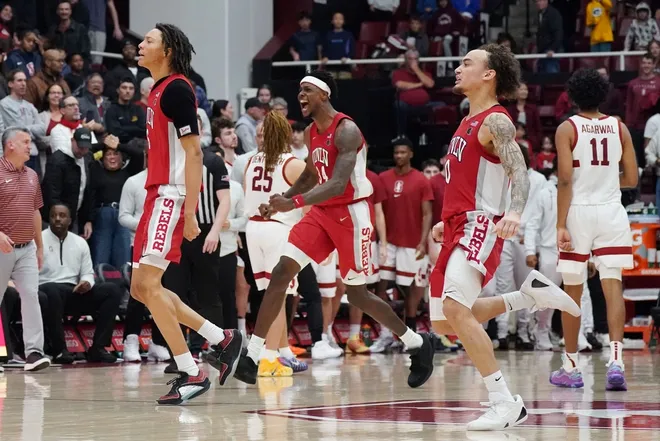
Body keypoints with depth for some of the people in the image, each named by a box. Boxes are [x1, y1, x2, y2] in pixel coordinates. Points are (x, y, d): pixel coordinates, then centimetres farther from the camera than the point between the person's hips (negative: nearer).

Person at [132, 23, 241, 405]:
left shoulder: (177, 89, -12)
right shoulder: (159, 90, 17)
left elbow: (193, 151, -17)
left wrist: (188, 211, -22)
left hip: (172, 195, -10)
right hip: (159, 194, 10)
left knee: (148, 284, -13)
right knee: (142, 287, 10)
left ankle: (192, 375, -9)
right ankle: (222, 339, 16)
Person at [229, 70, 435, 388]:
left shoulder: (346, 130, -18)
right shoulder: (311, 133, 8)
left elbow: (338, 185, -29)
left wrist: (294, 203, -41)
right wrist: (279, 201, 15)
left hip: (351, 213, -7)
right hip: (322, 212, 7)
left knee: (357, 294, 2)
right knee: (281, 272, -9)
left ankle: (417, 344, 23)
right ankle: (251, 356, -13)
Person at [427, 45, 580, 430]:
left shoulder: (496, 121, -10)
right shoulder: (469, 123, 19)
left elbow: (519, 171, -25)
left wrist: (515, 212, -43)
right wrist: (448, 222, 27)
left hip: (481, 226, -10)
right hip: (459, 227, 10)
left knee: (455, 309, -26)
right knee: (444, 322, 12)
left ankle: (506, 402, -23)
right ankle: (528, 296, 19)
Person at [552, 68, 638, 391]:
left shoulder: (567, 129, -3)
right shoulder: (619, 128, 6)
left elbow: (565, 179, -11)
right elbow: (632, 179, 7)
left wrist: (561, 225, -12)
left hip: (579, 211, -2)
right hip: (611, 212, 2)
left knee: (572, 291, 8)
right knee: (612, 286, -3)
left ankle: (570, 368, 16)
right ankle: (616, 361, -19)